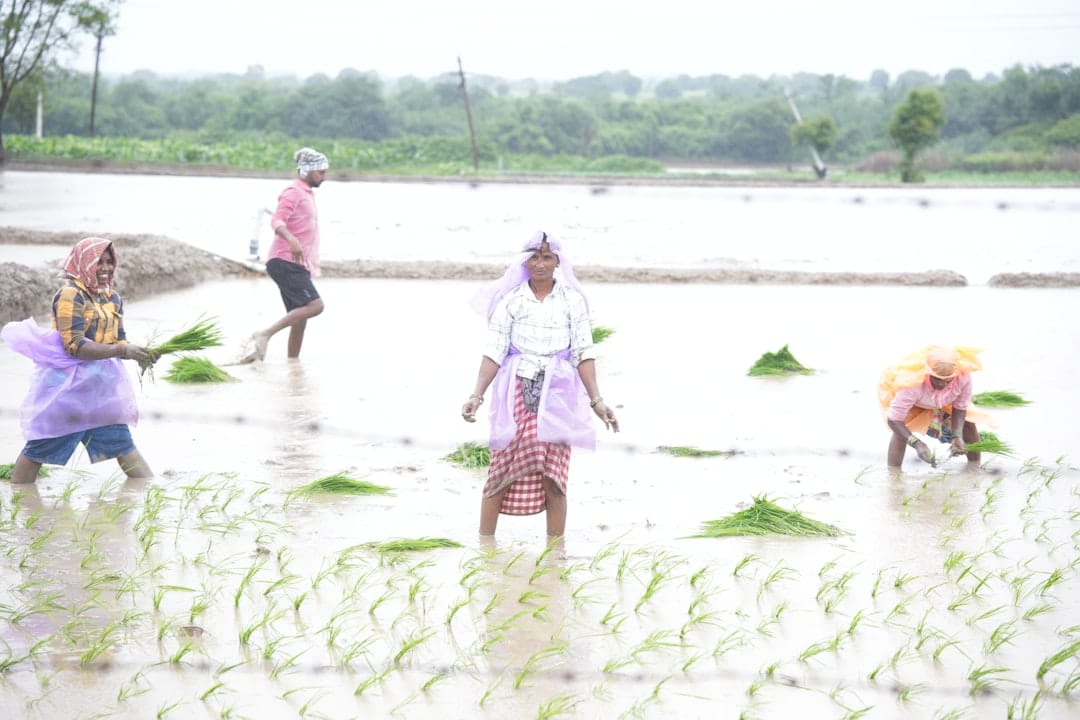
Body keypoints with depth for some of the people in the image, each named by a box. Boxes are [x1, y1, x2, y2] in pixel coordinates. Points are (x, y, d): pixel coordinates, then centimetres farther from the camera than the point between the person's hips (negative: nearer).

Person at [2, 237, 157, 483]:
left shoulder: (113, 299, 9)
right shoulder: (70, 295, -15)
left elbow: (118, 343, 10)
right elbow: (75, 346, -24)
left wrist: (138, 354, -12)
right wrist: (122, 350, -27)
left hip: (100, 385, 7)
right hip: (66, 385, -7)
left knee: (122, 444, 5)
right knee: (39, 449, 2)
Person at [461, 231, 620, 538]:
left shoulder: (573, 300, 4)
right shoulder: (510, 300, 1)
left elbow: (584, 354, 4)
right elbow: (494, 352, -1)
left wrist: (596, 401, -1)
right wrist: (477, 395, -10)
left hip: (556, 394, 1)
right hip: (517, 393, -1)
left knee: (553, 476, -2)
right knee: (502, 470, -2)